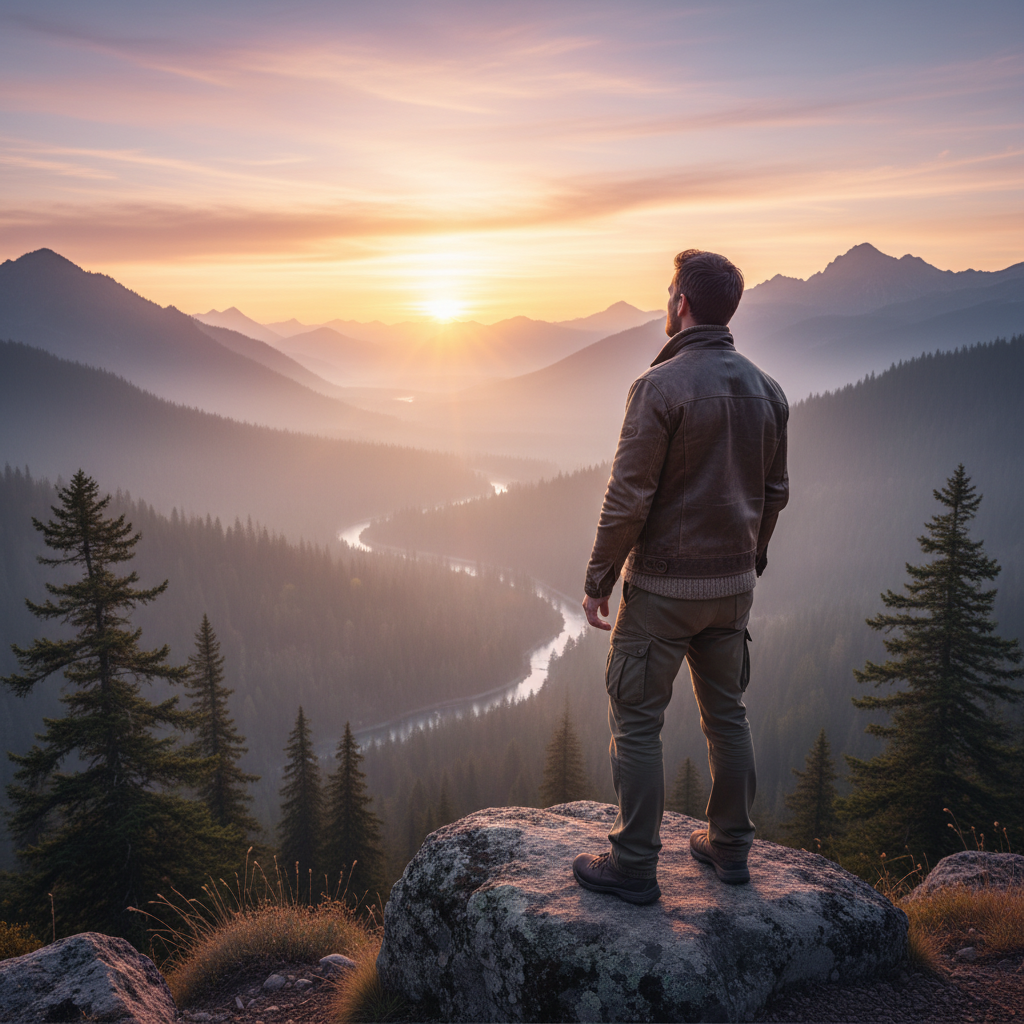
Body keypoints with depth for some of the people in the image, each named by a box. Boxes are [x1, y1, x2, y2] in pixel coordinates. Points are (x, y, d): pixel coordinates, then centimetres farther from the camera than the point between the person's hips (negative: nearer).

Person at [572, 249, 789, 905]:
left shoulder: (661, 386, -16)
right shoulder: (766, 389, 5)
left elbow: (628, 497, -18)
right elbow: (775, 492, 12)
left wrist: (599, 580, -8)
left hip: (664, 585, -7)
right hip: (734, 584, 7)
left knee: (637, 722, 5)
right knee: (727, 714, 18)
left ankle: (634, 867, 14)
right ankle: (730, 848, 31)